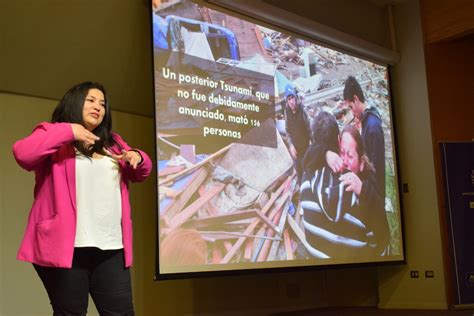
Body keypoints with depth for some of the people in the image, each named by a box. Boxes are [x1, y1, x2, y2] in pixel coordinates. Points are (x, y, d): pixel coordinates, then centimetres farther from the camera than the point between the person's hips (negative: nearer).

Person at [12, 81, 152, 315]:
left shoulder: (112, 143, 21)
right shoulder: (53, 135, 5)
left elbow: (140, 174, 29)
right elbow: (23, 154, -15)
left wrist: (137, 157, 6)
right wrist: (68, 131, -14)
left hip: (112, 248, 5)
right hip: (66, 246, -5)